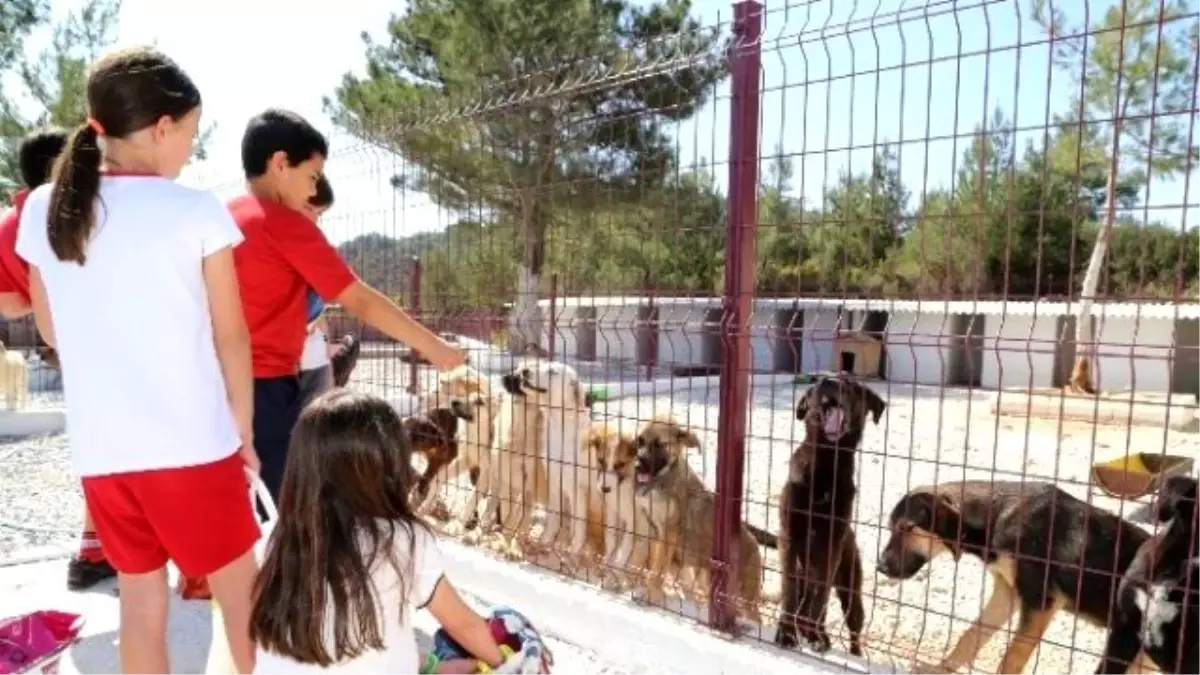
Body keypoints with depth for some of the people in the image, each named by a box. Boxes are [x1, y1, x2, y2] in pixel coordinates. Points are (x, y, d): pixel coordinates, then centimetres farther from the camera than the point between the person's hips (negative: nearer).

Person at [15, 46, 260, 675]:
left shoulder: (41, 211, 3)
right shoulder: (195, 210, -10)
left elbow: (52, 330, 13)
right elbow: (231, 337, -5)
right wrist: (244, 432, 5)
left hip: (100, 450, 5)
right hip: (192, 446, -4)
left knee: (140, 603, 19)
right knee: (242, 597, 14)